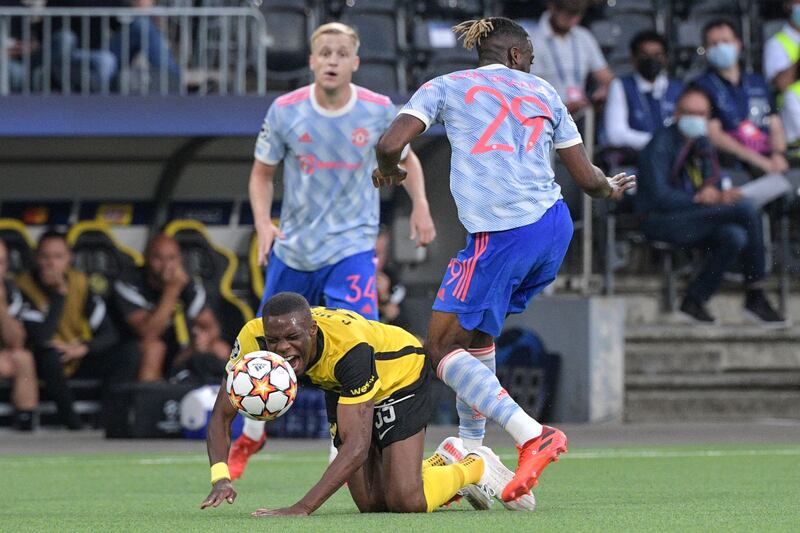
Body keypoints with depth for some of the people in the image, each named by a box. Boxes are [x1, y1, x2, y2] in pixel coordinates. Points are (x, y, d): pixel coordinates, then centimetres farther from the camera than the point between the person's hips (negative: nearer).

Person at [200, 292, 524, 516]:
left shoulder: (350, 347, -44)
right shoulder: (253, 338, -31)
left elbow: (357, 445, -47)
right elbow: (222, 415, -23)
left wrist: (302, 508, -54)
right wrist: (220, 478, -42)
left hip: (400, 373, -5)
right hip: (340, 388, 6)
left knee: (406, 502, -16)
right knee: (372, 505, 2)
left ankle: (475, 467, 14)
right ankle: (440, 464, 31)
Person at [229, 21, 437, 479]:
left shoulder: (379, 111, -7)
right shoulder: (285, 111, -7)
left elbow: (405, 156, 12)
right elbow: (263, 172, 6)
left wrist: (420, 205, -3)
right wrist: (264, 225, -9)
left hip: (351, 247, -2)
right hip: (293, 249, 2)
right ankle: (251, 436, 37)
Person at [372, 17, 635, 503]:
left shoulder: (445, 88, 7)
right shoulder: (543, 94, 17)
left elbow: (391, 144, -4)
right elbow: (587, 177, 17)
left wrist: (387, 169, 20)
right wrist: (611, 188, 40)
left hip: (501, 238, -6)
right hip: (554, 226, 6)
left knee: (442, 348, 0)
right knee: (475, 333, 24)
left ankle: (531, 435, -17)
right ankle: (470, 453, 22)